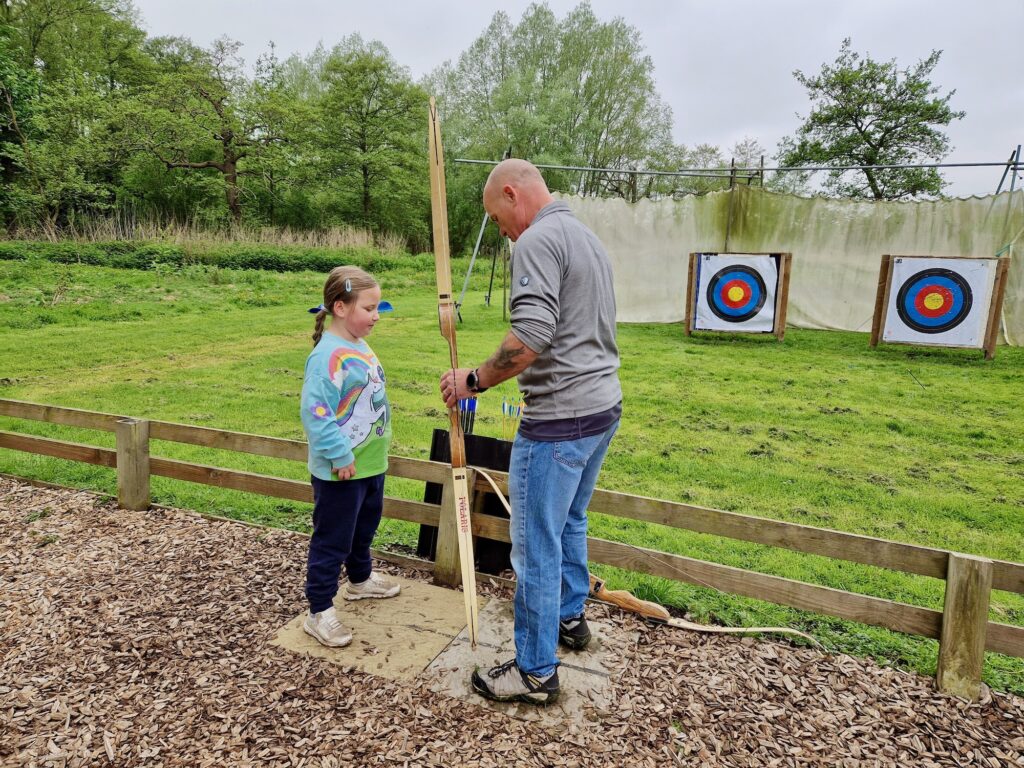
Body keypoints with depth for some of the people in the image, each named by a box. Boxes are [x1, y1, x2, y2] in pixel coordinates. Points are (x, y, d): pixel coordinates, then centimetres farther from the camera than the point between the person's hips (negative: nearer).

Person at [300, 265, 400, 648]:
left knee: (364, 528, 27)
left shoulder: (360, 346, 6)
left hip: (371, 463, 10)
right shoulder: (328, 356, -24)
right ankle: (319, 612, 18)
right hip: (340, 472, -9)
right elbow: (315, 412, -28)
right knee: (332, 540, 4)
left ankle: (361, 579, 48)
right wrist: (340, 455, -25)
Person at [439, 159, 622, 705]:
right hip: (603, 406, 10)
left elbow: (530, 338, -27)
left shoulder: (538, 241, -14)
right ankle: (569, 617, 43)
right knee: (570, 521, 25)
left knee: (536, 546, 2)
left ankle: (535, 671, 16)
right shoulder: (587, 237, 17)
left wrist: (475, 381, -15)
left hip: (560, 419, -10)